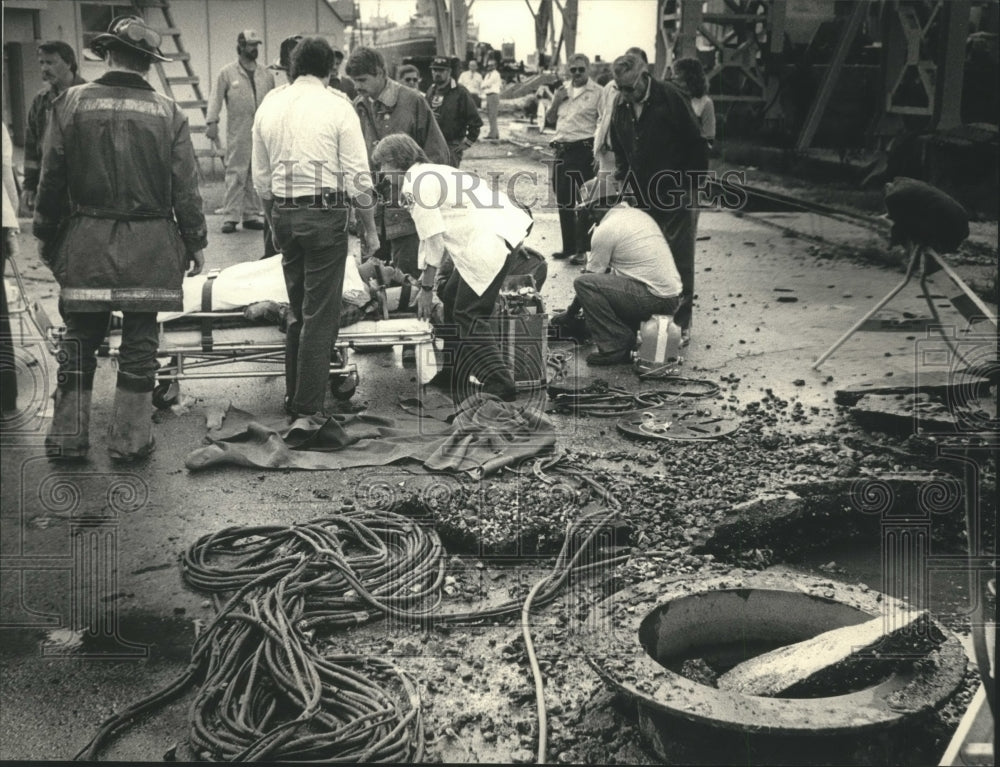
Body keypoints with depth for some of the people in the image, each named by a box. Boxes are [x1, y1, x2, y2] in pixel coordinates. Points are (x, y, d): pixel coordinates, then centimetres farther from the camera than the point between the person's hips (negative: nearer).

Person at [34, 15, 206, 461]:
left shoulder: (71, 104, -2)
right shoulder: (168, 113, -1)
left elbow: (51, 180, 1)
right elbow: (185, 188, 0)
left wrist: (46, 237, 12)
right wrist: (195, 242, 9)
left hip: (86, 243, 0)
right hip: (150, 247, 0)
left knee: (79, 341, 10)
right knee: (139, 344, 7)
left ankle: (67, 437, 15)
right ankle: (130, 439, 13)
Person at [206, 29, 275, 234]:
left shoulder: (266, 74, 15)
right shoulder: (227, 73, 3)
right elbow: (216, 98, -2)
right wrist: (212, 121, -14)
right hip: (237, 134, -4)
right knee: (235, 175, -7)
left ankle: (251, 215, 13)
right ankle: (230, 217, -4)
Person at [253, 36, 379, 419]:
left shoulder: (268, 106, 9)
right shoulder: (337, 107, -6)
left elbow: (261, 179, 13)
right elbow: (358, 179, -8)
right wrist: (370, 229, 2)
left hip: (283, 212, 6)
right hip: (325, 213, -5)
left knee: (298, 309, 18)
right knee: (321, 314, 1)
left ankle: (293, 395, 26)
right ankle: (308, 406, 4)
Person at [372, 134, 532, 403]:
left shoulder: (415, 184, -8)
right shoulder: (431, 174, 22)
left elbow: (433, 239, -9)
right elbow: (430, 236, 26)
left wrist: (426, 288, 0)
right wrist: (423, 279, 29)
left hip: (491, 240, -10)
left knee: (469, 316, -7)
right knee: (451, 298, 19)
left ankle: (500, 386, -12)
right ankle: (453, 375, 29)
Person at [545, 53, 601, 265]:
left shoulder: (597, 92, -4)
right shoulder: (562, 91, 15)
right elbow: (550, 121, 18)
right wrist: (556, 101, 1)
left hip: (584, 150, -6)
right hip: (562, 151, 7)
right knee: (563, 202, 11)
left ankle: (582, 250, -1)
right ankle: (568, 247, 22)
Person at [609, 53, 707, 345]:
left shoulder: (670, 98, -12)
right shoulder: (621, 108, 6)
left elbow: (695, 145, -11)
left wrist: (694, 187, -12)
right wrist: (622, 176, 2)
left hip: (674, 199, -5)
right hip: (642, 198, 5)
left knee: (679, 263, 2)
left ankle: (680, 323, 12)